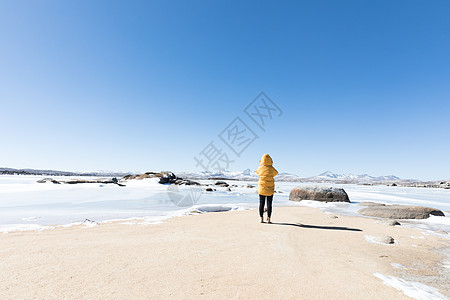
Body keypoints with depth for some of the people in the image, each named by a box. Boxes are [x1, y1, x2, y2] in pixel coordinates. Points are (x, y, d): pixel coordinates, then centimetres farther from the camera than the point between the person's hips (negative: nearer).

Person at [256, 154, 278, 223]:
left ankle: (261, 219, 11)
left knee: (261, 203, 8)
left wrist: (260, 165, 24)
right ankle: (268, 219, 8)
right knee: (269, 204, 6)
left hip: (261, 189, 1)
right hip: (270, 189, -1)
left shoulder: (260, 168, -7)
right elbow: (276, 173, 13)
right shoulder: (272, 169, -9)